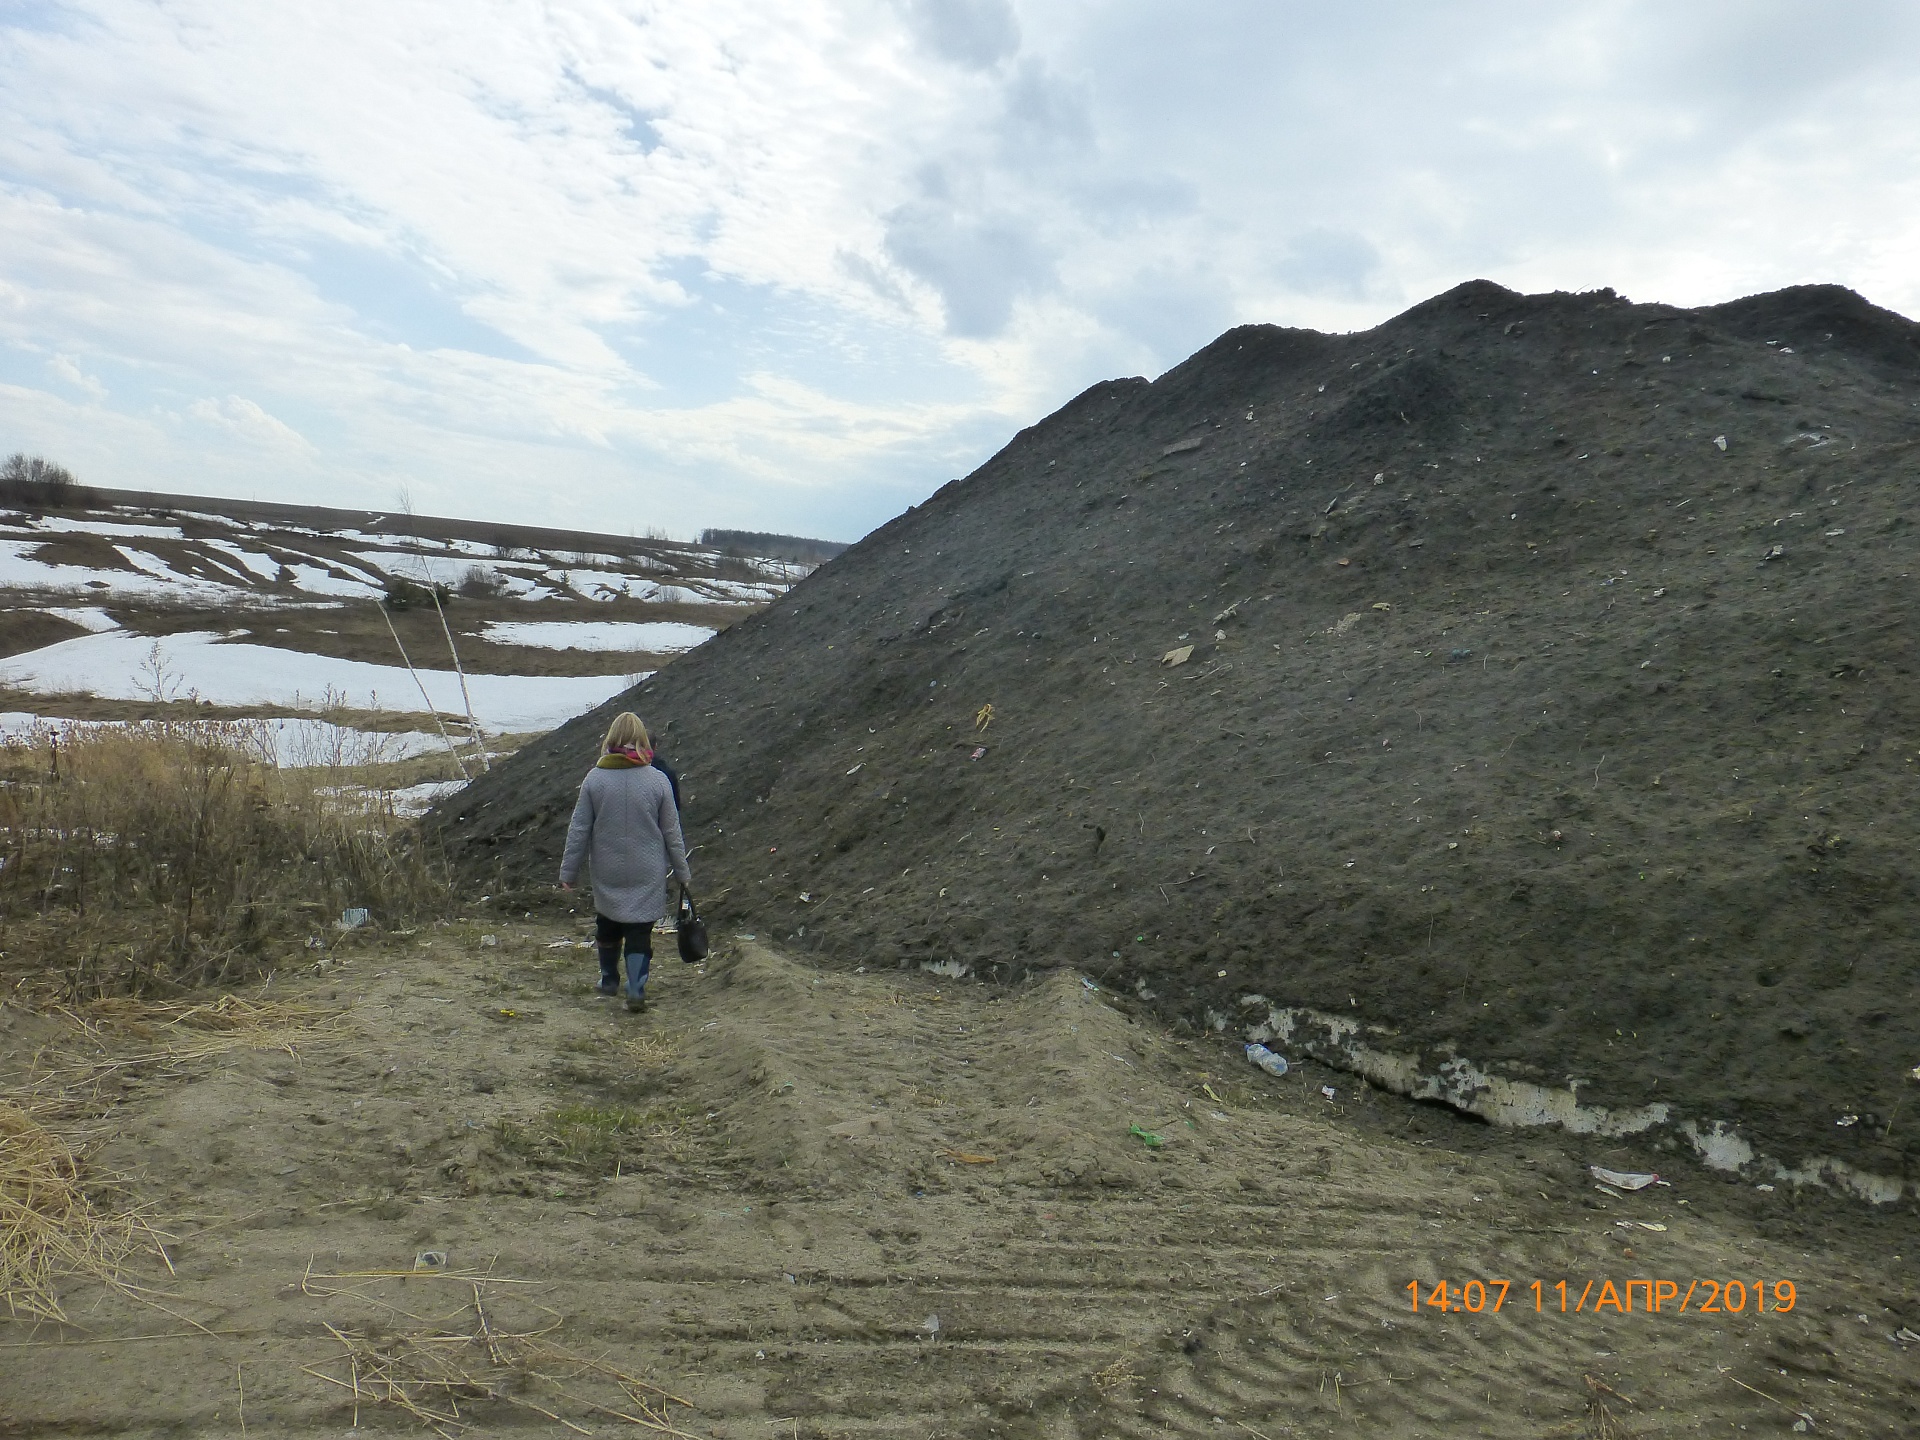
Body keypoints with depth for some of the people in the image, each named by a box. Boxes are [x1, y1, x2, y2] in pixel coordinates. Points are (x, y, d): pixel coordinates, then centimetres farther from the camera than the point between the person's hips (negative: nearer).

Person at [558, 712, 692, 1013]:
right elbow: (672, 833, -3)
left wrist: (568, 872, 7)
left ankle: (609, 981, 36)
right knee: (640, 930, 6)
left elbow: (578, 830, -3)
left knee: (607, 926, 20)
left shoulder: (594, 778, -8)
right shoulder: (657, 780, -9)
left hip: (607, 874, 2)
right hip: (647, 875, -1)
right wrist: (682, 872, 9)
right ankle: (636, 990, -1)